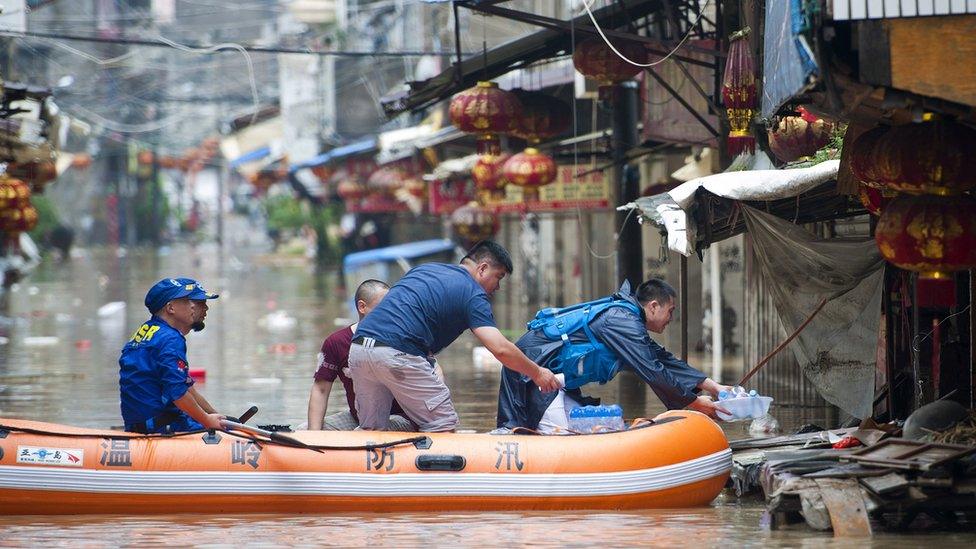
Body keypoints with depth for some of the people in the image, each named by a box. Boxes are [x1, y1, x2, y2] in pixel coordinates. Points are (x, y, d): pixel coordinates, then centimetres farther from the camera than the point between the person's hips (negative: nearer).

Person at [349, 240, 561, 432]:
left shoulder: (423, 268, 26)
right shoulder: (472, 293, 3)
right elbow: (501, 349, -5)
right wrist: (537, 373, 8)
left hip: (357, 348, 7)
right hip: (396, 353, -7)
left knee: (371, 429, 17)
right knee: (443, 425, 2)